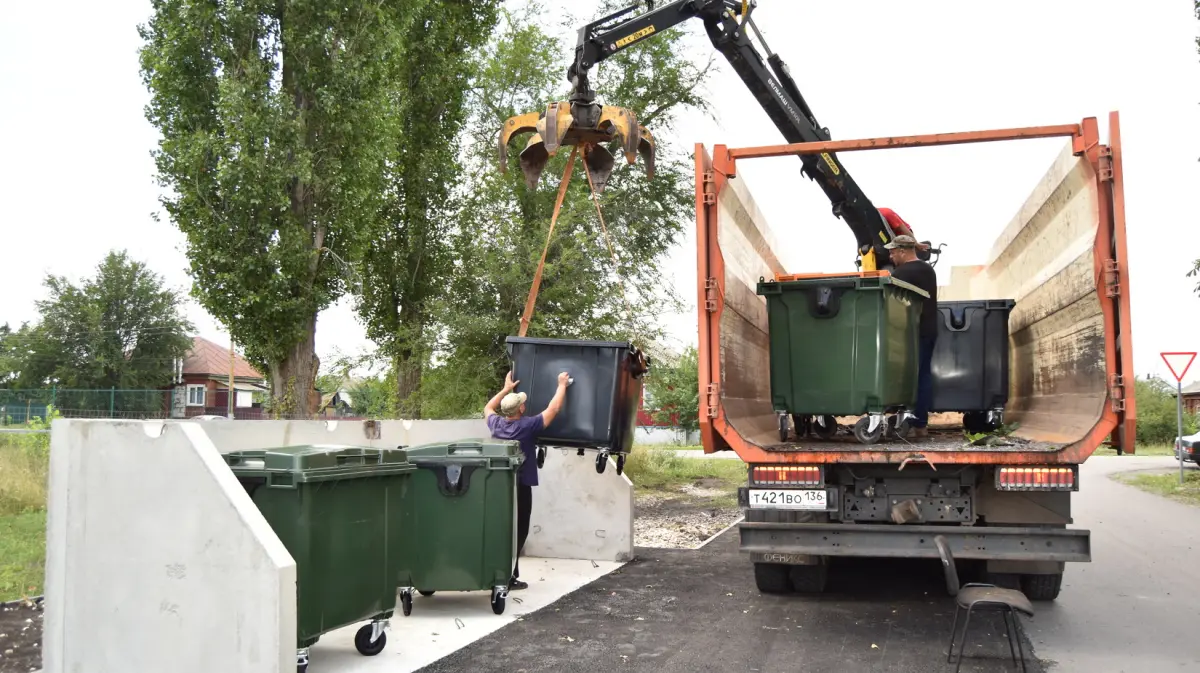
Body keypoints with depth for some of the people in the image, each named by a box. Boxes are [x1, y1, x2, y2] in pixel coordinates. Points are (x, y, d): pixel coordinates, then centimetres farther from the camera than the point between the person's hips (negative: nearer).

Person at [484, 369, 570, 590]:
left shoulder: (496, 424, -1)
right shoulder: (528, 426, -17)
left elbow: (488, 408, 22)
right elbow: (554, 408, -10)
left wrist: (506, 389, 26)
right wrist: (562, 385, 3)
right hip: (520, 486, -6)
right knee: (517, 531, 0)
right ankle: (509, 577, -1)